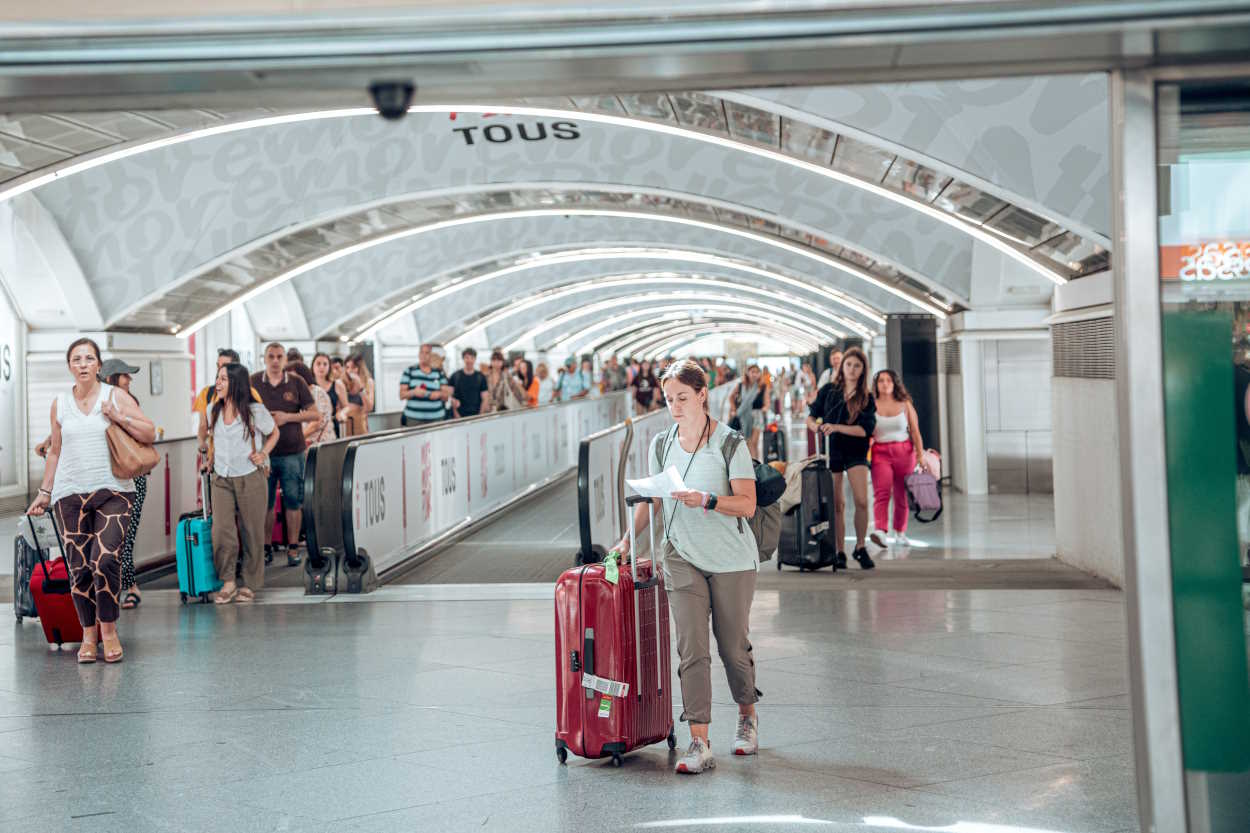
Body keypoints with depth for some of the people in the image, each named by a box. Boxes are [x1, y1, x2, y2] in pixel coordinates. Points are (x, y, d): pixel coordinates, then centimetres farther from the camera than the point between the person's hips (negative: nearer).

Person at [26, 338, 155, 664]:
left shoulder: (116, 397, 5)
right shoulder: (59, 404, 11)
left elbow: (150, 434, 2)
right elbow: (55, 451, 19)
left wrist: (119, 417, -10)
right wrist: (44, 492, 17)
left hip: (113, 492, -2)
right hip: (70, 494, 2)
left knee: (105, 559, -17)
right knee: (79, 568, 0)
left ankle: (109, 629, -1)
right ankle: (88, 634, 13)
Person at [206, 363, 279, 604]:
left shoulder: (255, 411, -6)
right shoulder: (214, 411, 7)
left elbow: (274, 432, 9)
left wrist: (263, 453, -5)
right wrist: (210, 459, 13)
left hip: (250, 478, -3)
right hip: (221, 479, 3)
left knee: (252, 532, 3)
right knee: (221, 531, -11)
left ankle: (250, 584, 15)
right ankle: (228, 582, -2)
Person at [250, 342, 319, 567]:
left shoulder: (296, 383, 2)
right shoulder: (253, 382, 3)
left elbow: (315, 414, 1)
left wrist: (288, 417, -10)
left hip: (292, 452, 0)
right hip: (263, 453, 1)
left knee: (293, 502, 2)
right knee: (265, 502, 5)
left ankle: (293, 548, 10)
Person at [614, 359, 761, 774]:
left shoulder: (729, 442, -9)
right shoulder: (661, 445, 5)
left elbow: (747, 505, -14)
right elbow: (651, 498, 15)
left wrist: (706, 501, -28)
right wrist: (628, 540, 5)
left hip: (732, 560, -3)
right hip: (683, 558, 3)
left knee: (733, 646, 8)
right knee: (691, 648, -7)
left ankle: (747, 717, 34)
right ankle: (699, 744, -8)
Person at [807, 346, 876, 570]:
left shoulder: (866, 398, 0)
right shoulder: (828, 391, 3)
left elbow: (865, 429, -11)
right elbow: (811, 417, 8)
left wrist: (837, 427, -23)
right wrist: (817, 427, -15)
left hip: (855, 452, -1)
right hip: (830, 450, 1)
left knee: (862, 501, -14)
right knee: (837, 504, 2)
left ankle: (860, 547, 3)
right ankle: (839, 552, 11)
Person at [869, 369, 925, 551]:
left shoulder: (905, 405, 6)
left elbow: (915, 432, 6)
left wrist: (921, 455, -1)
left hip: (904, 452, 2)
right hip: (880, 453, -2)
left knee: (902, 494, 7)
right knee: (881, 493, -18)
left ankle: (900, 533, 23)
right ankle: (880, 531, -32)